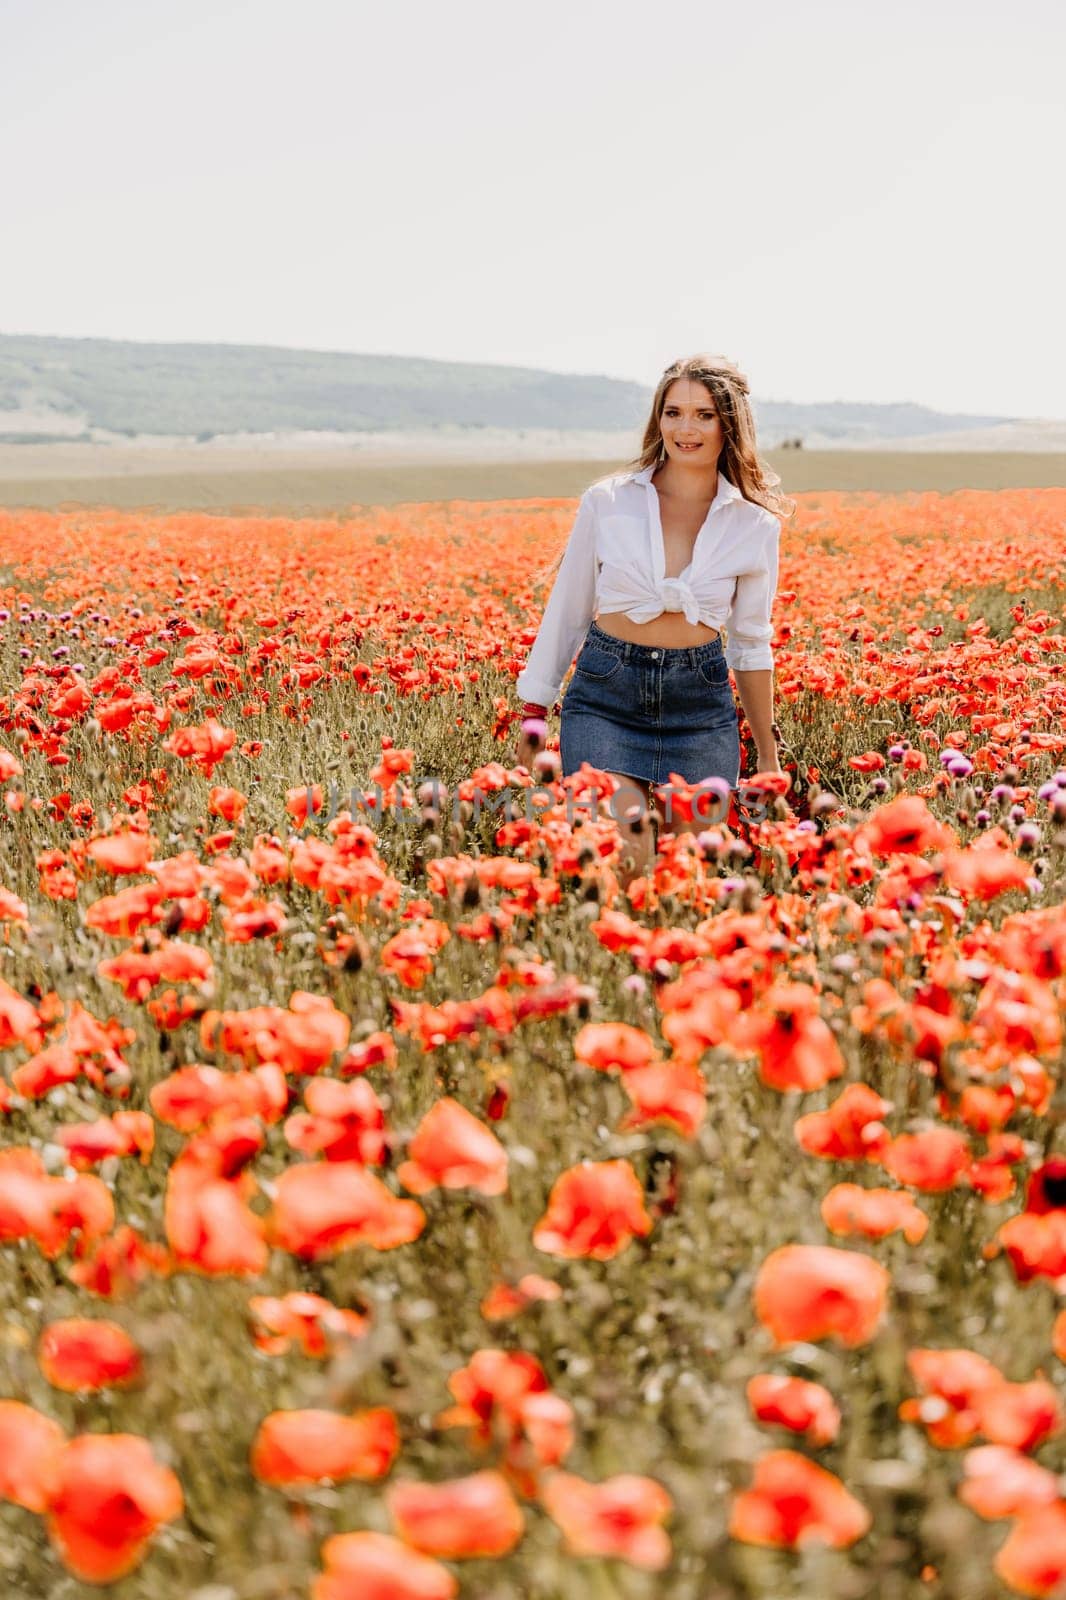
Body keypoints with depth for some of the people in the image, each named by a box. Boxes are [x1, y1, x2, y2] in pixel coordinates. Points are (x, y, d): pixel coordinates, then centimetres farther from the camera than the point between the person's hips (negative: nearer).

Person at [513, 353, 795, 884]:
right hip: (606, 699, -2)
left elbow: (751, 642, 11)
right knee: (623, 865, -18)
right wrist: (532, 717, 8)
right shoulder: (606, 502, -2)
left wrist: (768, 752, 14)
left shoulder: (755, 524, 2)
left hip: (701, 705, 2)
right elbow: (565, 613, 6)